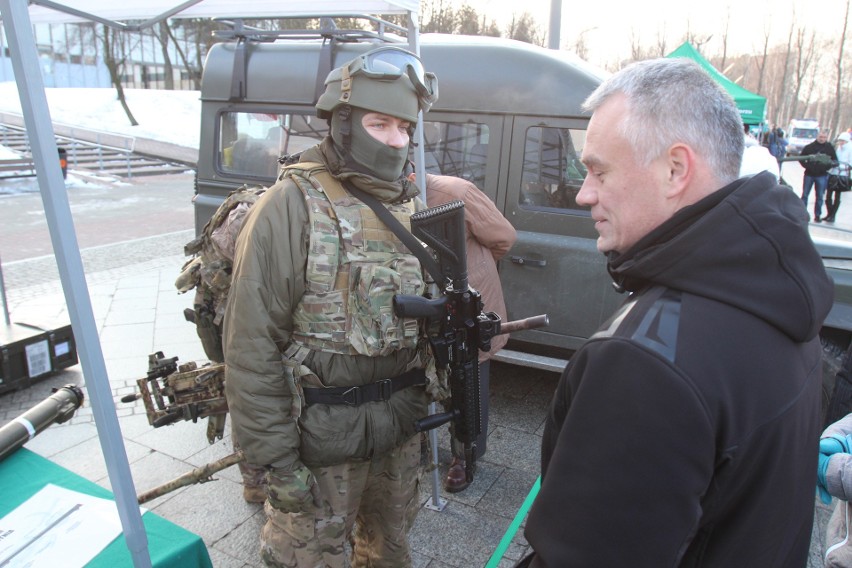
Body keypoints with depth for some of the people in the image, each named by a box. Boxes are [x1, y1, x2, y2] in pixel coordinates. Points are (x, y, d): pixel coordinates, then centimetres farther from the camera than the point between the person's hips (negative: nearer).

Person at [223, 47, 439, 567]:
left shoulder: (409, 203, 3)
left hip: (402, 426, 6)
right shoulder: (291, 207, -17)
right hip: (323, 437, -5)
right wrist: (278, 460, -16)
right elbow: (252, 348, -17)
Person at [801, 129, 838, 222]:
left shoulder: (830, 148, 1)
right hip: (809, 174, 0)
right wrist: (807, 165, -11)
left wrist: (827, 166, -14)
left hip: (822, 176, 0)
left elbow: (835, 161, 5)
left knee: (820, 196, 6)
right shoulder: (809, 147, -1)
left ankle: (817, 215, 14)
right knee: (805, 195, 6)